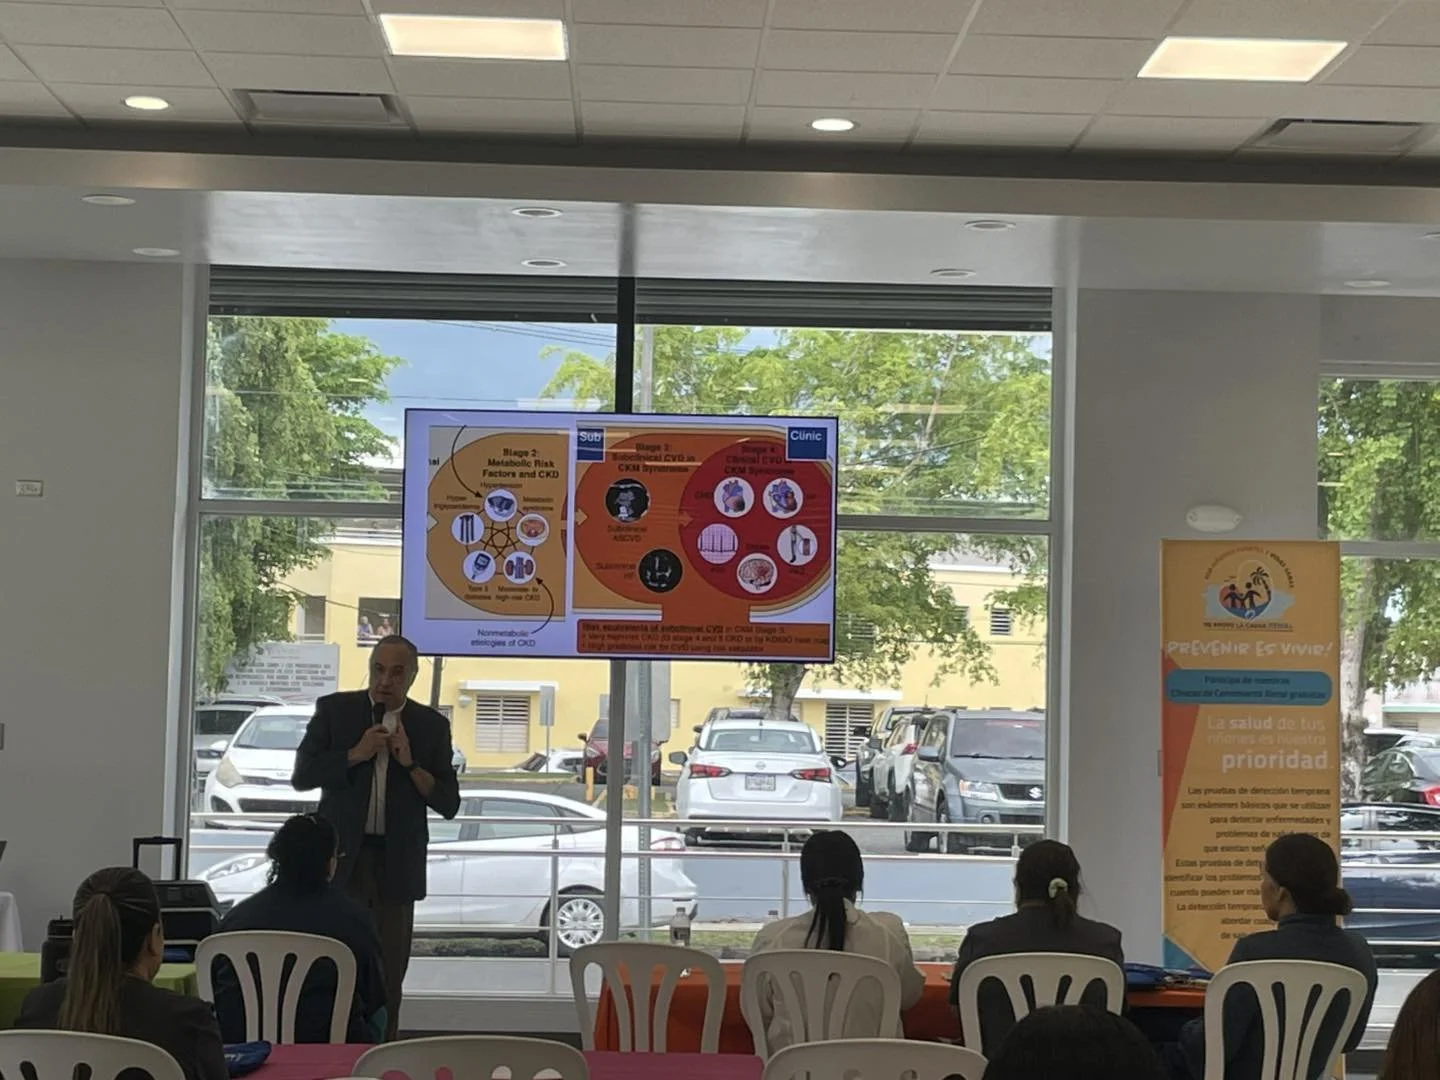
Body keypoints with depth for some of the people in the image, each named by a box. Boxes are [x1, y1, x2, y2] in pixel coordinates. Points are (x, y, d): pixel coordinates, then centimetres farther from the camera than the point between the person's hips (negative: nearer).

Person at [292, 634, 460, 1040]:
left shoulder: (432, 725, 6)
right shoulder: (334, 709, 4)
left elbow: (449, 804, 3)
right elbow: (302, 776, -1)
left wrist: (410, 764, -11)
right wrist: (356, 754, -13)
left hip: (397, 863, 1)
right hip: (342, 856, -1)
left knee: (389, 977, 3)